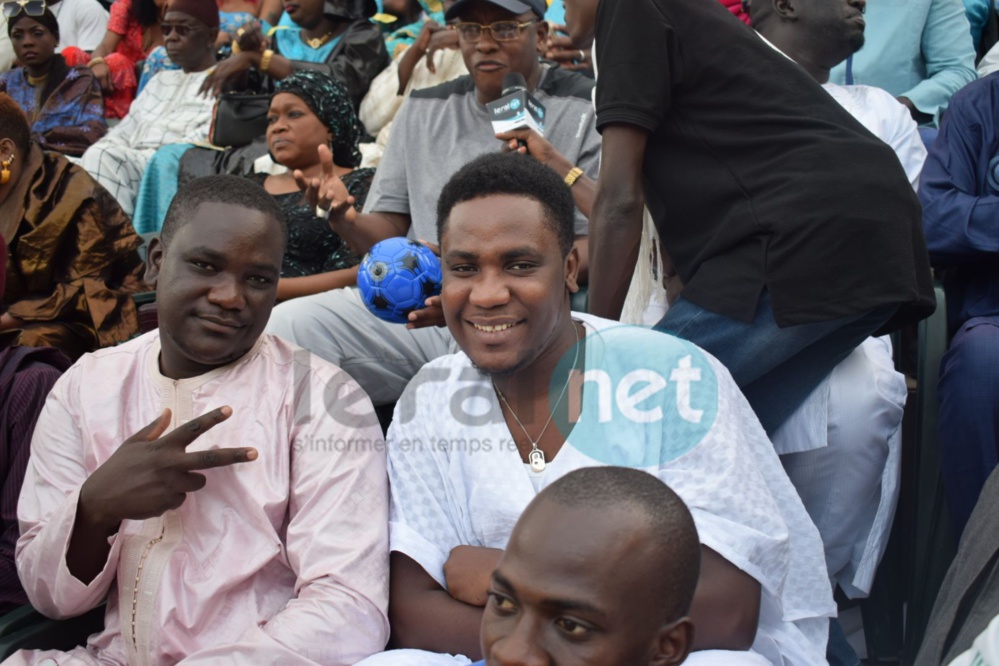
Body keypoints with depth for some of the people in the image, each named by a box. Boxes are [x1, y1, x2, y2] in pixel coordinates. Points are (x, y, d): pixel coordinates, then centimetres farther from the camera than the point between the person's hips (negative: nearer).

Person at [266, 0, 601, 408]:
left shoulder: (586, 109, 4)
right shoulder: (424, 110, 18)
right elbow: (387, 234, 14)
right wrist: (344, 218, -8)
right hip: (416, 313, 4)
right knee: (284, 327, -18)